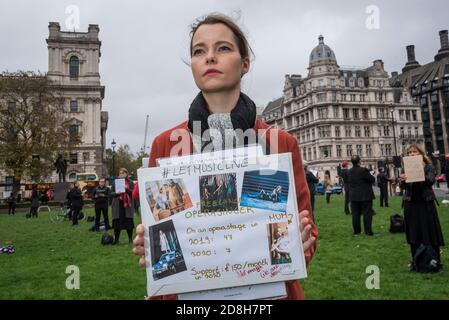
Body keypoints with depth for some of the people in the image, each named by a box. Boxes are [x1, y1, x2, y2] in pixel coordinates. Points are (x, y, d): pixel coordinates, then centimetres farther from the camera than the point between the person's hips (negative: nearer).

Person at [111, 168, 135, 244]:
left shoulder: (130, 182, 6)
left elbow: (133, 192, -1)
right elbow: (111, 193, 9)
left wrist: (126, 189, -16)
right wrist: (116, 193, -11)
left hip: (127, 204, -1)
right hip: (117, 205, 1)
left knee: (129, 222, 0)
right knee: (117, 222, 0)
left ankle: (130, 239, 11)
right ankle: (116, 239, 12)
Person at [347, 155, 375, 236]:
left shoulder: (349, 171, 2)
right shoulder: (363, 170, -17)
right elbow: (372, 179, -11)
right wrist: (371, 175, 10)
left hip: (353, 196, 5)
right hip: (365, 196, -5)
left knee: (355, 214, 9)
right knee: (367, 213, 2)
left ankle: (356, 231, 14)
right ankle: (368, 231, 2)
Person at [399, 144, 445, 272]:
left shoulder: (429, 167, 0)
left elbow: (431, 180, -18)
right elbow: (403, 187, -6)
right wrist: (401, 180, -30)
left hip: (426, 204, -2)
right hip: (411, 204, 2)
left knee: (431, 233, 2)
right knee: (413, 234, 6)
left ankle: (437, 262, 13)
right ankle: (415, 261, 16)